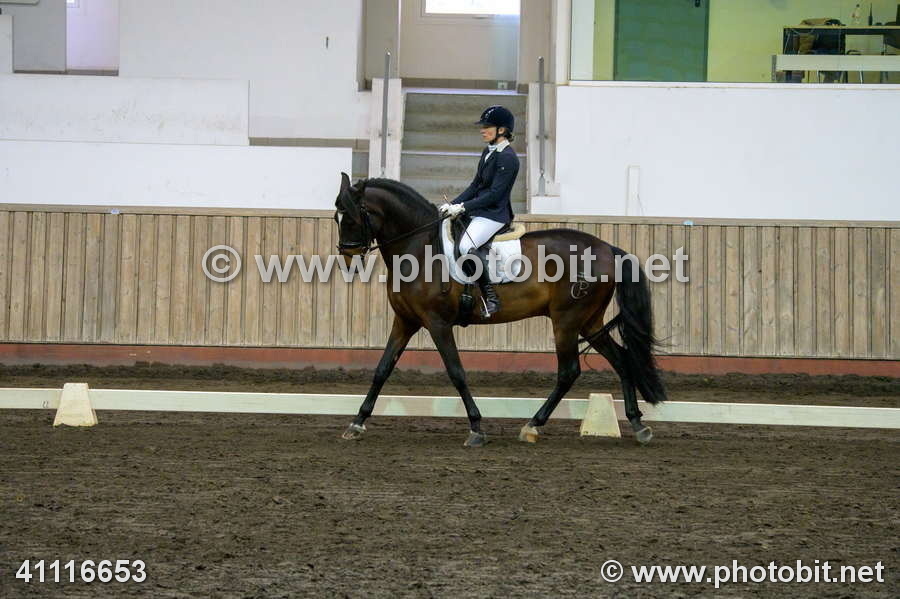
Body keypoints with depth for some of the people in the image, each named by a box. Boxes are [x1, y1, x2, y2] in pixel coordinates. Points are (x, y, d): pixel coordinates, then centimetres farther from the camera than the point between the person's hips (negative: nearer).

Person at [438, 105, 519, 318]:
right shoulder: (488, 153, 15)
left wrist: (462, 207, -21)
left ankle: (490, 297, -25)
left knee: (466, 246, -33)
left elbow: (494, 194, -19)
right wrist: (453, 205, 6)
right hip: (477, 212, 10)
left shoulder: (508, 158, -14)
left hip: (494, 215, -10)